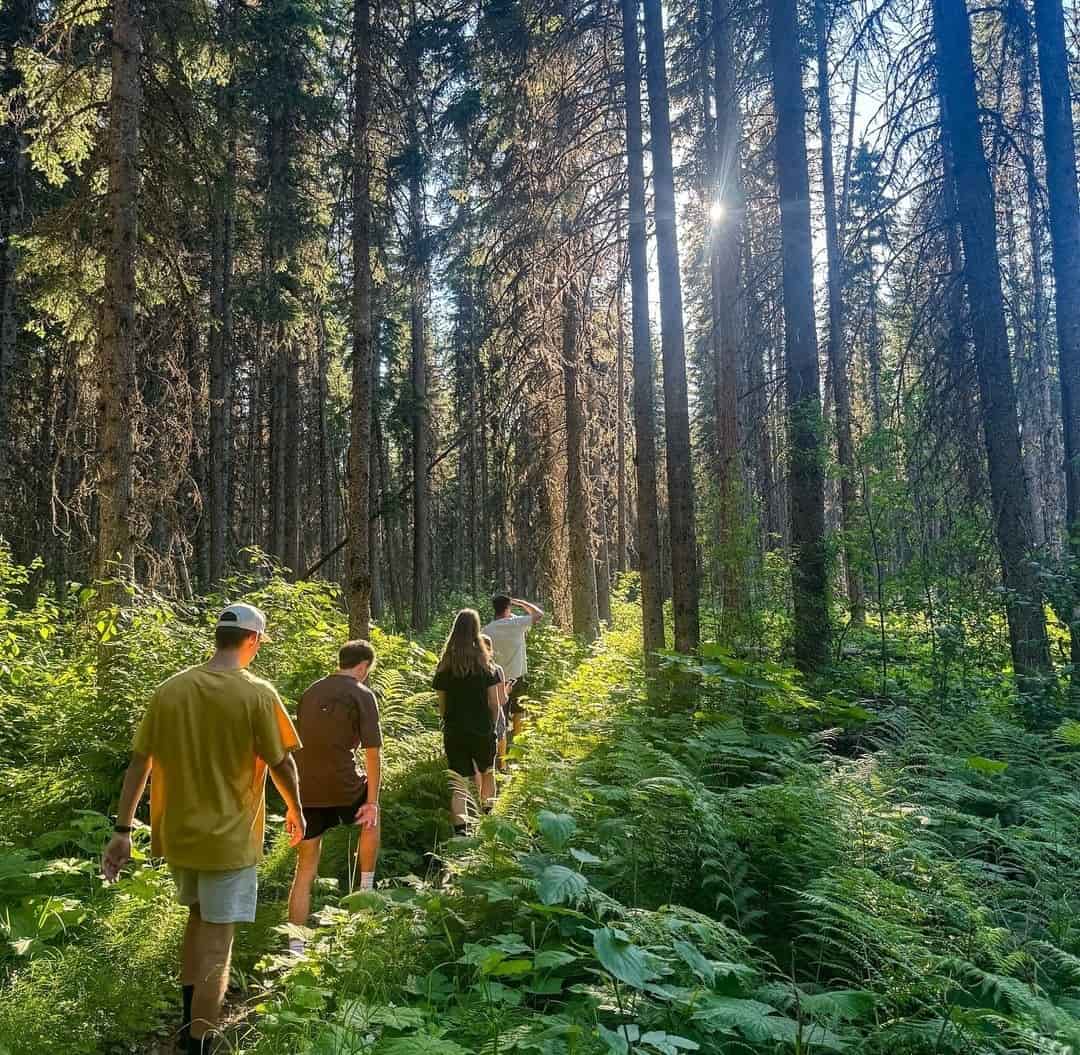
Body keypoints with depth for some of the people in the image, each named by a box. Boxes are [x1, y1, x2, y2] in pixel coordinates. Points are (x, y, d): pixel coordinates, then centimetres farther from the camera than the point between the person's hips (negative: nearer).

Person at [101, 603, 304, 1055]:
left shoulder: (170, 689, -3)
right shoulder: (258, 694, -16)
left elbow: (138, 763, -1)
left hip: (178, 833, 6)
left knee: (197, 917, 27)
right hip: (229, 837, -5)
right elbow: (281, 764, -10)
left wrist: (123, 830, 5)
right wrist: (295, 811, 8)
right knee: (216, 944, 6)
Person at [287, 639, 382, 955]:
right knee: (371, 820, 29)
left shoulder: (311, 692, 14)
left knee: (305, 870, 14)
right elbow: (373, 752, -9)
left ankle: (295, 946, 15)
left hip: (306, 791, 5)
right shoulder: (362, 695, -4)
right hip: (342, 788, -4)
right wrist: (372, 802, -3)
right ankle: (366, 892, 34)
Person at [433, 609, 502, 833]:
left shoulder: (445, 665, -2)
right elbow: (494, 702, -3)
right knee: (486, 772, 24)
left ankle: (460, 828, -13)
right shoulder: (485, 663, -5)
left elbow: (442, 703, 2)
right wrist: (492, 725, 11)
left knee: (458, 781, 1)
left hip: (454, 730, 0)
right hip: (482, 729, 0)